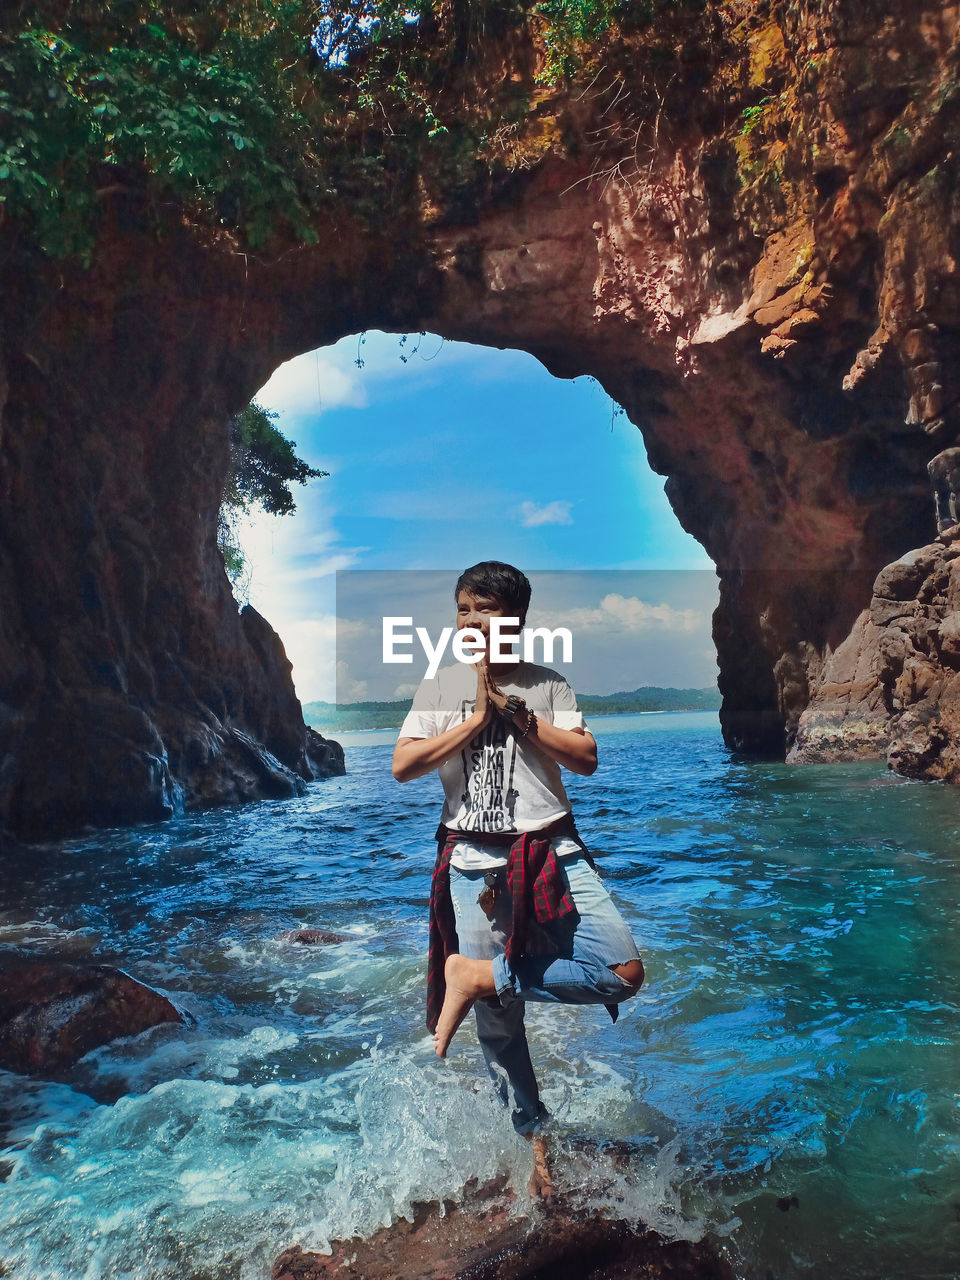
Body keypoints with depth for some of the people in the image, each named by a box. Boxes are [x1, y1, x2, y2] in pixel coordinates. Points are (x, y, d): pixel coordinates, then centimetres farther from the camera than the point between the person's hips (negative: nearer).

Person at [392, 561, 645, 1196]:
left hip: (551, 852, 1)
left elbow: (587, 758, -6)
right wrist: (477, 720, -9)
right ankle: (535, 1138, 29)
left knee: (625, 972, -16)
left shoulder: (548, 685, 6)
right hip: (473, 863, 0)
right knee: (498, 1019, 6)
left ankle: (476, 975, -4)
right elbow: (403, 766, -4)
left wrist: (512, 709, -10)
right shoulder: (441, 685, 6)